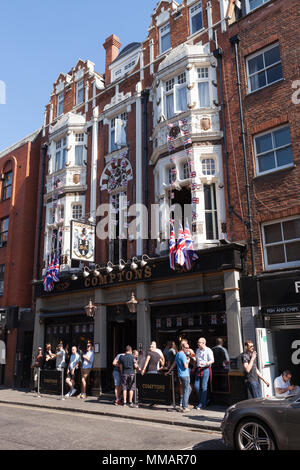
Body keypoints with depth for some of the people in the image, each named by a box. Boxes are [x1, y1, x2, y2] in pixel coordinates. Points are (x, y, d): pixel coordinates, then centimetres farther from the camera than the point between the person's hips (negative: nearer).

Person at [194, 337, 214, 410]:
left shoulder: (208, 350, -7)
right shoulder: (197, 350, 14)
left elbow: (212, 360, -11)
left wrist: (206, 363, -25)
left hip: (205, 369, -6)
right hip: (198, 369, 6)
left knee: (204, 387, -4)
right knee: (196, 386, 3)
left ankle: (202, 404, 5)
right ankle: (201, 400, 22)